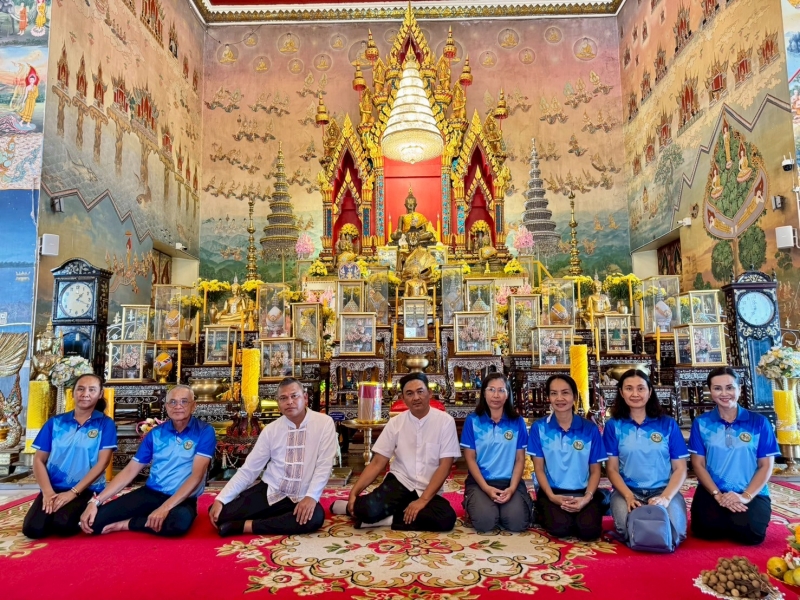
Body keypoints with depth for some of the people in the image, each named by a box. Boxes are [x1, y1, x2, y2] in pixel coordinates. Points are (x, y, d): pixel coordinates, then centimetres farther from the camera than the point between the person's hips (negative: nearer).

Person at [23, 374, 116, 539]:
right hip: (54, 489, 3)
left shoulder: (105, 424, 0)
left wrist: (73, 492, -15)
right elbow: (39, 460, 5)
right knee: (33, 528, -21)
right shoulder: (55, 422, 8)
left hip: (86, 489, -3)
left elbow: (102, 462, -7)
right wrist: (48, 492, -10)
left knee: (63, 524, -29)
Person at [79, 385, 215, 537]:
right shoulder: (155, 434, 5)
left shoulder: (204, 432, -9)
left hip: (182, 499, -3)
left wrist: (165, 507, -27)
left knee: (181, 519, -40)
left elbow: (197, 475, -17)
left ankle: (126, 524, -13)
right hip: (150, 493, 3)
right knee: (94, 520, -15)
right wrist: (95, 501, -6)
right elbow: (130, 471, 5)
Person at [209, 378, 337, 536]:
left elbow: (324, 465, -12)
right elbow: (249, 469, 0)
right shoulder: (270, 430, 0)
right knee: (220, 513, -15)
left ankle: (246, 526, -20)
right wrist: (220, 499, -10)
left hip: (301, 498, -2)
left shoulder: (324, 423, -8)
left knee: (316, 517, -36)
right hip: (269, 491, 2)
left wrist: (311, 496, -27)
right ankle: (279, 520, 4)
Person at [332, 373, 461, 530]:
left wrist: (423, 499, -18)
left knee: (447, 518, -32)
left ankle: (385, 518, -16)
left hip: (429, 491, 1)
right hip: (399, 482, 0)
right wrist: (354, 492, -12)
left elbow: (444, 466, -9)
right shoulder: (395, 423, 0)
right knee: (368, 509, -30)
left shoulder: (445, 421, -7)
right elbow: (377, 463, 0)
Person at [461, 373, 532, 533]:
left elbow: (520, 459, 3)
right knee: (485, 522, -26)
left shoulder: (517, 422, 3)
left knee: (517, 522, -23)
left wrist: (512, 488, -12)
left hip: (510, 482, 1)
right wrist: (486, 488, -14)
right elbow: (470, 458, -2)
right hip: (480, 482, -1)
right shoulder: (472, 421, -1)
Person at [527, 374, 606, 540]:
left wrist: (587, 498, -14)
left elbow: (595, 470, 3)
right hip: (552, 492, -1)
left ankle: (582, 513, 8)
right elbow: (539, 468, 1)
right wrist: (552, 496, -15)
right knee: (560, 528, -28)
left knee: (589, 530, -25)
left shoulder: (590, 429, 1)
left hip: (583, 492, 1)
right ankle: (545, 514, 6)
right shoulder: (539, 428, -1)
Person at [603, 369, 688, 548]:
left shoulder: (668, 424, 6)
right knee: (630, 531, -30)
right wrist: (629, 496, -15)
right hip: (627, 491, -1)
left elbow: (680, 468, 3)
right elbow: (612, 468, 2)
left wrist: (666, 497, -14)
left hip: (664, 490, 1)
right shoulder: (613, 425, 4)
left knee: (672, 533, -27)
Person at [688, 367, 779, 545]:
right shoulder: (701, 423, 4)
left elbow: (766, 466, 1)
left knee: (751, 532, -28)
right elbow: (698, 464, 2)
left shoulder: (759, 422, 4)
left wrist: (746, 496, -12)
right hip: (712, 493, 1)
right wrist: (718, 495, -12)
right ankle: (734, 522, 11)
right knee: (707, 529, -25)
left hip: (752, 494, 0)